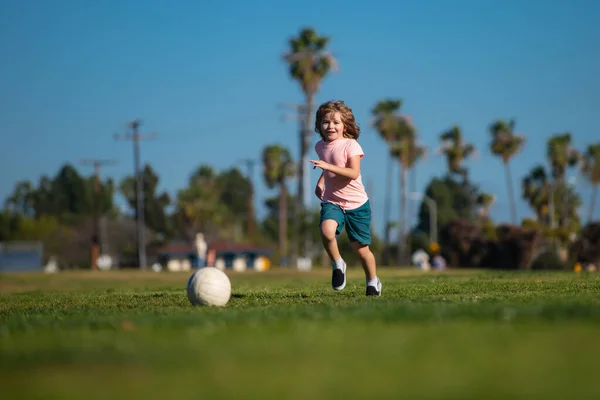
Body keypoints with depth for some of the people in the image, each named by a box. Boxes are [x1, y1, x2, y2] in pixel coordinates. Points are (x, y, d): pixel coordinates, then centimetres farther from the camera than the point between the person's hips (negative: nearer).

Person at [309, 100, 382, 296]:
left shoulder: (351, 145, -11)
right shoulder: (320, 146, 6)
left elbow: (354, 173, -24)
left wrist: (328, 166, -32)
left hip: (357, 204, -3)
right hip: (331, 201, 3)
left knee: (361, 249, 6)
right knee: (326, 231, -30)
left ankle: (373, 281, 32)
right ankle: (337, 265, -5)